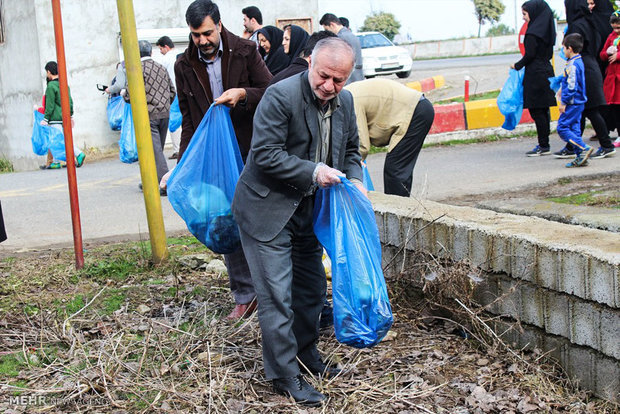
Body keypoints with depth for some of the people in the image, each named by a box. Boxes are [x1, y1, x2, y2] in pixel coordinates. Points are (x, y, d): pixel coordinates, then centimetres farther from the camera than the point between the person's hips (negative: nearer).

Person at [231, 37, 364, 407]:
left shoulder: (344, 102, 1)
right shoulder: (281, 96, -22)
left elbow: (350, 149, 15)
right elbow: (266, 155, -23)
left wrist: (354, 180, -4)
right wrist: (312, 172, -26)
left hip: (307, 210, 8)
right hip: (268, 209, -7)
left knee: (313, 287, 17)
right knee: (277, 294, -5)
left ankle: (306, 356, 36)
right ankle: (285, 375, 6)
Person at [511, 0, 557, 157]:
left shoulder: (533, 32, -14)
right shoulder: (545, 29, 12)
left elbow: (530, 55, -17)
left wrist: (517, 65, -1)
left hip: (535, 73, -9)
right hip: (546, 70, 9)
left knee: (536, 111, -5)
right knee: (543, 111, 12)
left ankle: (544, 146, -4)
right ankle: (544, 145, 16)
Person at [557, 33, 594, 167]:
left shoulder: (572, 65, -18)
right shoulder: (579, 61, 12)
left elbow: (571, 86, -22)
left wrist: (564, 102, -18)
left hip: (572, 103, -10)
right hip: (578, 102, 10)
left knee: (562, 128, -8)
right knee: (574, 128, 11)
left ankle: (584, 148, -13)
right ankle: (580, 157, 11)